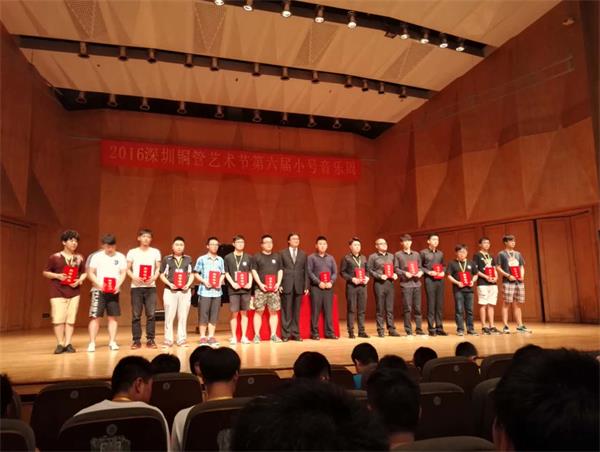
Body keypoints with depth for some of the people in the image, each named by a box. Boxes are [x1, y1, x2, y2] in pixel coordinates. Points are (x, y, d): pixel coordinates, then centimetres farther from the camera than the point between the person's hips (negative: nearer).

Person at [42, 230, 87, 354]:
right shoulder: (55, 257, -1)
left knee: (71, 319, 3)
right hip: (58, 292, -2)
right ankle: (60, 344, 5)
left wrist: (80, 280, -4)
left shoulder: (80, 258, 7)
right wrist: (57, 276, -12)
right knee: (58, 319, -5)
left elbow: (84, 273, 16)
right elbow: (45, 272, 5)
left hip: (74, 292, 3)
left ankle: (68, 344, 9)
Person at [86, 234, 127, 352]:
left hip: (114, 291, 2)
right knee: (95, 317, -3)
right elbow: (90, 273, -2)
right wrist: (99, 284, -16)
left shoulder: (120, 257, 5)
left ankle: (112, 342, 12)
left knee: (113, 316, 4)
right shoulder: (97, 256, 0)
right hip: (99, 290, -2)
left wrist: (118, 285, -13)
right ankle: (92, 343, 5)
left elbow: (123, 273, 4)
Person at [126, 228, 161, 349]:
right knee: (136, 315, 1)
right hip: (136, 287, 0)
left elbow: (158, 268, 8)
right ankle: (136, 340, 8)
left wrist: (154, 277, -11)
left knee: (151, 314, -2)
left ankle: (150, 340, 5)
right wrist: (134, 277, -13)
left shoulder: (155, 252, 7)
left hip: (151, 287, 0)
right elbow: (127, 269, 6)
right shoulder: (132, 252, 5)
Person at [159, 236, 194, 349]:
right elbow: (162, 275, 4)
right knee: (169, 317, 1)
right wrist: (169, 284, -11)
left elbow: (191, 275, 10)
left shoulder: (188, 259, 9)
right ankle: (168, 340, 9)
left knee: (183, 317, 5)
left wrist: (188, 284, -8)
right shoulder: (166, 259, 4)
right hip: (170, 291, -1)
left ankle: (182, 340, 13)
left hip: (185, 291, 1)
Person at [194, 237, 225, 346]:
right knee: (203, 314, 1)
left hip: (217, 291, 3)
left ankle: (211, 337, 15)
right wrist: (204, 282, -13)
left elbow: (223, 274, 14)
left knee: (214, 315, 6)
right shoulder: (201, 259, 0)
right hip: (205, 291, -3)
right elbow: (196, 273, 0)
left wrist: (220, 282, -5)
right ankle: (202, 337, 11)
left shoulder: (220, 260, 10)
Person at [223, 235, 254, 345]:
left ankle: (244, 336, 12)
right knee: (234, 313, 2)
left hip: (246, 288, 2)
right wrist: (233, 283, -10)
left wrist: (250, 283, -4)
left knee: (244, 313, 6)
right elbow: (226, 273, 2)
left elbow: (250, 272, 11)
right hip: (233, 289, -2)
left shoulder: (248, 257, 8)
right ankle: (234, 337, 11)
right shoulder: (228, 258, 3)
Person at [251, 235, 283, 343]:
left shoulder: (277, 257, 14)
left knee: (273, 311, 3)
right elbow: (254, 271, 0)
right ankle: (257, 335, 4)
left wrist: (278, 283, -2)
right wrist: (260, 284, -10)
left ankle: (274, 335, 10)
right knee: (258, 311, -2)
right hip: (260, 288, -2)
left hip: (274, 289, 3)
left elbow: (280, 270, 12)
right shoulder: (257, 257, 5)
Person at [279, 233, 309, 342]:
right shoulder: (282, 253, 5)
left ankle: (296, 334, 13)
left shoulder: (303, 254, 12)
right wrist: (279, 284, -5)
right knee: (286, 311, 0)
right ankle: (285, 334, 8)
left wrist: (306, 286, 4)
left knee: (297, 311, 6)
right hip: (286, 286, -2)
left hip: (299, 286, 2)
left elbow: (305, 271, 10)